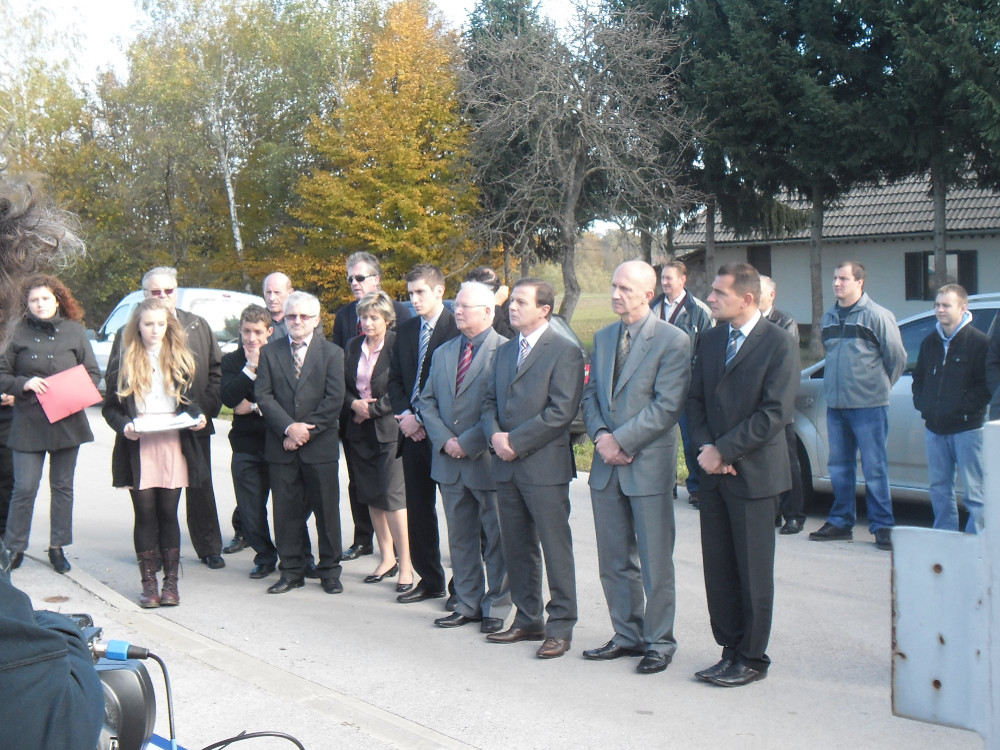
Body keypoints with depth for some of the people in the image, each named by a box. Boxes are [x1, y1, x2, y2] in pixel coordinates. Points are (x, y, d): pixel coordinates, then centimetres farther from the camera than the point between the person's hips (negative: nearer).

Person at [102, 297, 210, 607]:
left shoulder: (180, 360, 10)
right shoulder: (123, 362, 4)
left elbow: (189, 400, 16)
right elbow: (110, 407, 4)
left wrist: (197, 417, -5)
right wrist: (123, 426, -15)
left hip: (173, 445, 1)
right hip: (138, 448, -1)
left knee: (168, 513, 3)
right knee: (145, 514, 0)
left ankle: (171, 582, 10)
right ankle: (148, 582, 10)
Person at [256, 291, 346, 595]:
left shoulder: (332, 353, 4)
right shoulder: (269, 353, 8)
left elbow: (334, 399, -4)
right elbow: (263, 396, 0)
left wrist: (305, 431, -11)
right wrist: (288, 427, -14)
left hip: (320, 445, -1)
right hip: (281, 446, 1)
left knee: (327, 510, 4)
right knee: (286, 511, 6)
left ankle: (329, 571, 16)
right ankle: (290, 570, 16)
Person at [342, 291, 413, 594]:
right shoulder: (353, 346, 10)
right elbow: (342, 386, 13)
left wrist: (372, 408, -12)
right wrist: (354, 405, -6)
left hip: (387, 430, -6)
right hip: (358, 431, 6)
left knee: (392, 496, -10)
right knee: (371, 497, 11)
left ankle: (405, 565, -3)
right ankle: (387, 557, 23)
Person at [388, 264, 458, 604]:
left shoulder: (457, 328, -9)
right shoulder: (405, 330, 14)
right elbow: (395, 378, 17)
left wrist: (426, 419, -13)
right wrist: (405, 415, 0)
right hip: (413, 430, 7)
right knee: (417, 509, 11)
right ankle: (429, 580, 22)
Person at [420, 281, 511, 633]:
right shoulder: (443, 353, 14)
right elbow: (427, 401, 12)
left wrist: (467, 443, -16)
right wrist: (444, 439, -4)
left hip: (487, 461, -6)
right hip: (449, 461, 7)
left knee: (495, 541, 4)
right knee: (460, 538, 14)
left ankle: (496, 607, 15)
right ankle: (467, 604, 24)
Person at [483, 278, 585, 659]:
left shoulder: (564, 352, -8)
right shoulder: (505, 351, 16)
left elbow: (561, 411, -15)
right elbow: (490, 401, 17)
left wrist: (516, 441, -15)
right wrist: (494, 435, -4)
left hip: (545, 466, -7)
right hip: (507, 466, 7)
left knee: (555, 549, -1)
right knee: (516, 548, 13)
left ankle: (560, 627, 7)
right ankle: (528, 620, 24)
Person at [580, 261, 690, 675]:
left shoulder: (672, 341, -8)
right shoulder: (602, 338, 13)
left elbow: (667, 405, -14)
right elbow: (591, 395, 13)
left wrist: (621, 440, -16)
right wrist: (600, 436, -5)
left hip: (649, 465, -6)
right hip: (607, 467, 6)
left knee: (655, 562, 2)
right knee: (614, 561, 13)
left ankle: (658, 641, 14)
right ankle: (627, 635, 25)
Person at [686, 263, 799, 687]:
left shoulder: (779, 344, -9)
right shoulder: (711, 340, 12)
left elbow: (775, 413, -15)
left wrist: (724, 450, -15)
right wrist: (704, 447, -3)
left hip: (754, 473, -6)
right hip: (714, 474, 6)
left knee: (752, 572, 2)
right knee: (718, 568, 9)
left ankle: (752, 659, 14)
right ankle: (730, 650, 22)